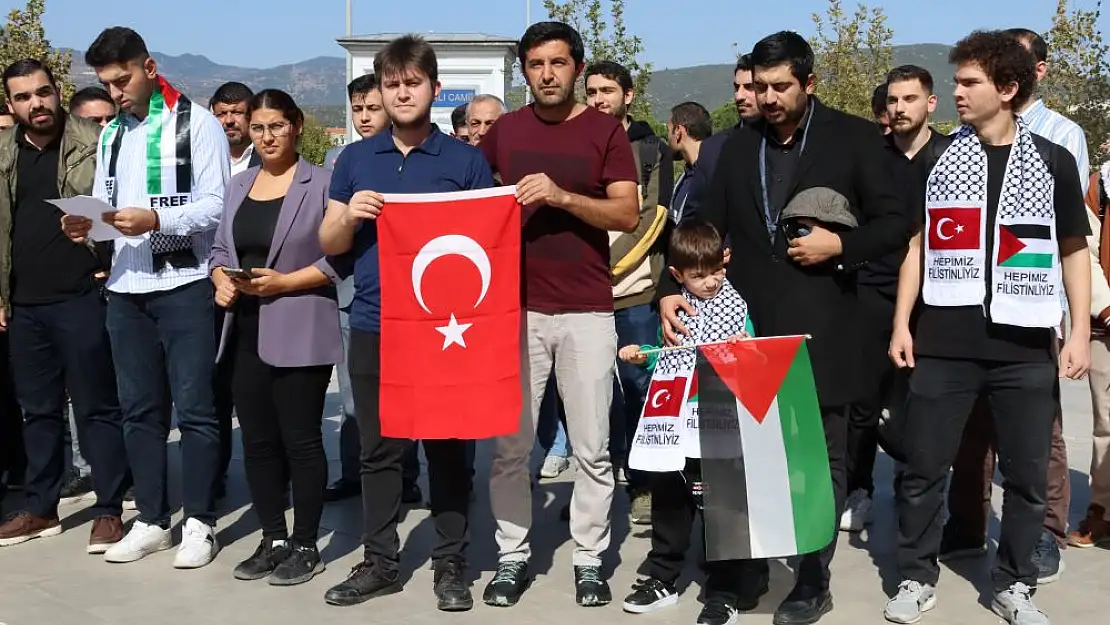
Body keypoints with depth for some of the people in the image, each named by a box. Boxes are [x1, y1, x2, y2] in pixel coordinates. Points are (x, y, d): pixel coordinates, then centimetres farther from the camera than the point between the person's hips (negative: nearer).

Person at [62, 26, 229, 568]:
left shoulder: (195, 123, -4)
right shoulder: (111, 135, 17)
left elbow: (217, 205, -11)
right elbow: (103, 206, 18)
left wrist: (156, 219, -23)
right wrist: (86, 223, -4)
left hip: (185, 285, -6)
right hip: (125, 288, 7)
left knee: (193, 408, -1)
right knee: (139, 409, 11)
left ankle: (200, 523, 8)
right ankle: (152, 521, 21)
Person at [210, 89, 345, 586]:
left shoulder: (321, 184, -6)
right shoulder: (238, 186, 15)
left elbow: (339, 256, -12)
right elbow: (220, 248, 17)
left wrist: (284, 282, -17)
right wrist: (221, 280, -3)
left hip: (297, 333, -6)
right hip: (246, 331, 7)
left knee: (300, 439, 0)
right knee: (257, 441, 10)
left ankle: (306, 546, 11)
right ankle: (273, 540, 21)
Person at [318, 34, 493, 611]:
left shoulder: (465, 160, 2)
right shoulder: (355, 159, 9)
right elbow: (328, 244, 11)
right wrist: (349, 217, -10)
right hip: (373, 327, 2)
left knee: (447, 446, 5)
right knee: (378, 449, 9)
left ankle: (450, 564, 16)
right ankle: (379, 561, 21)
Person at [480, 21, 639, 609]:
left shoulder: (606, 130, 1)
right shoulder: (504, 130, 9)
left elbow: (628, 214, -7)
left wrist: (562, 195, -19)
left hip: (587, 310, -2)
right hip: (516, 306, 2)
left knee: (591, 447, 2)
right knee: (509, 445, 3)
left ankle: (589, 560, 13)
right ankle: (512, 557, 15)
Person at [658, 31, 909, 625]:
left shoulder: (854, 138, -1)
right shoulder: (739, 145, 10)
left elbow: (895, 223, 0)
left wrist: (840, 246, -16)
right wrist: (672, 289, -3)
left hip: (821, 331, -3)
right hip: (747, 328, 3)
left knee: (822, 459, 7)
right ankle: (749, 571, 21)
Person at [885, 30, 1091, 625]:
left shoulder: (1053, 162, 3)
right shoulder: (938, 159, 7)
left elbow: (1073, 252, 7)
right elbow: (918, 244, 10)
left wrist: (1080, 332, 0)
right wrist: (901, 323, 3)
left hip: (1025, 347, 0)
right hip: (944, 342, 1)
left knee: (1026, 473, 6)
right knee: (924, 467, 4)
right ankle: (917, 576, 19)